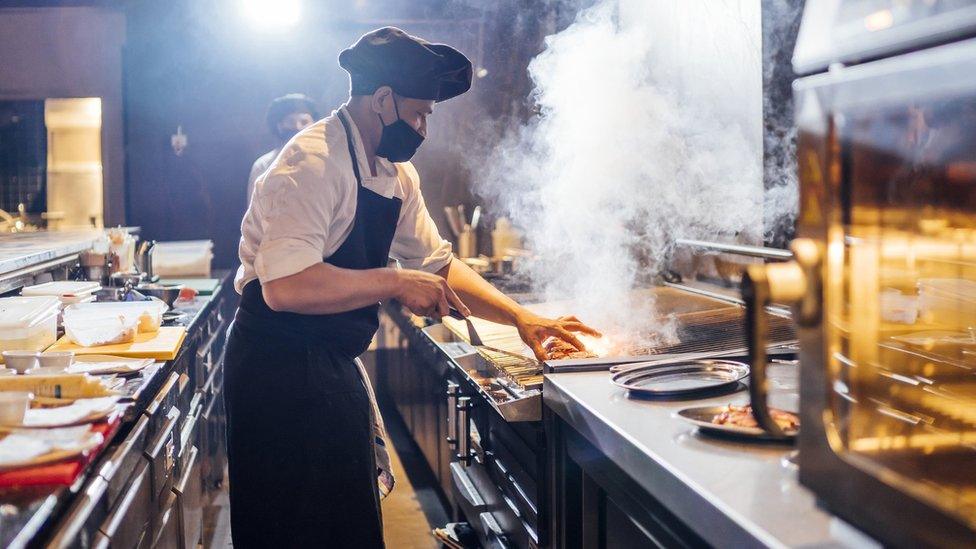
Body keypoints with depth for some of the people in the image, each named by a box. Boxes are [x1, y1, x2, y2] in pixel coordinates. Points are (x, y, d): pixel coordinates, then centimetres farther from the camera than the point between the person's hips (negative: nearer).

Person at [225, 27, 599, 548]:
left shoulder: (395, 172, 10)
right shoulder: (313, 162, -20)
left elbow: (436, 263, 16)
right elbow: (285, 286, -32)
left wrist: (521, 317, 7)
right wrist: (395, 282, -24)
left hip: (335, 367, 9)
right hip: (282, 368, -9)